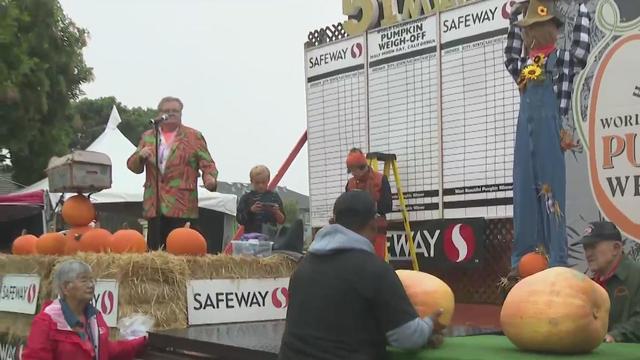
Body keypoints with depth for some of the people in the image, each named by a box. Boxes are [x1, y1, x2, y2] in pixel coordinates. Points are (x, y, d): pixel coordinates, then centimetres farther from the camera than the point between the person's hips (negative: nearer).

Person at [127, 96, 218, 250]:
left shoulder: (194, 136, 8)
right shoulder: (148, 136, 17)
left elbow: (207, 163, 3)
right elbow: (133, 166, 17)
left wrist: (210, 179, -19)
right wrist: (140, 156, -6)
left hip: (182, 207, -3)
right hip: (154, 206, 3)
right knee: (155, 250, 3)